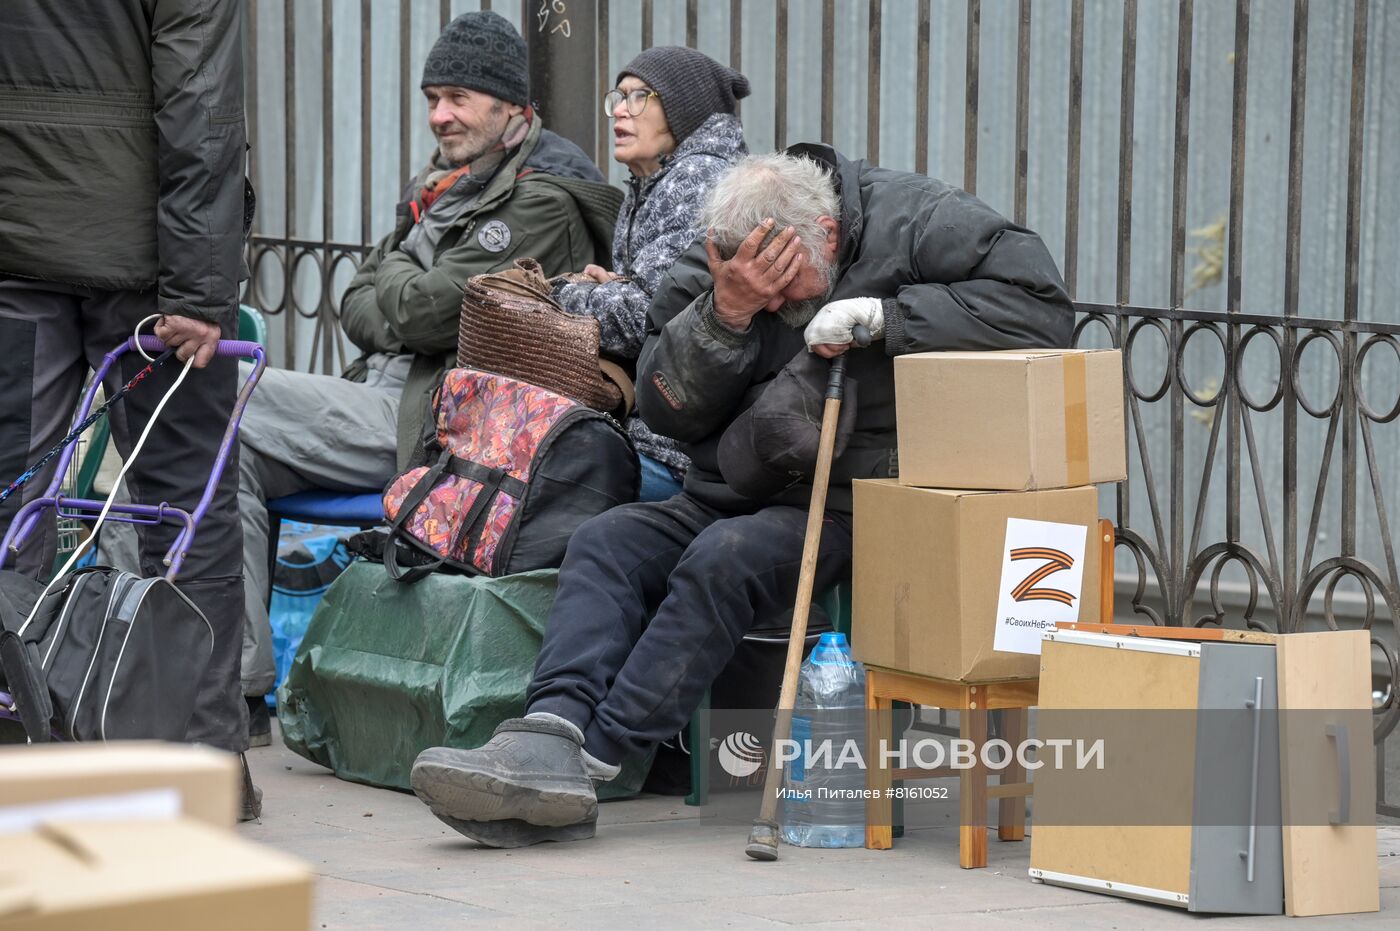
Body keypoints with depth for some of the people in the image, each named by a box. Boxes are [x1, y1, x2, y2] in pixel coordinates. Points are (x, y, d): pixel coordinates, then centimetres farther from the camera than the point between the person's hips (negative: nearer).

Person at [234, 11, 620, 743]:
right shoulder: (441, 186, 21)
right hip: (386, 396, 10)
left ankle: (237, 683, -19)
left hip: (438, 428, -10)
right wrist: (407, 321, -4)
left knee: (220, 410, -17)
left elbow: (425, 311, -17)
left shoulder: (543, 201, -9)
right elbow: (357, 307, 17)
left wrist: (394, 274, 4)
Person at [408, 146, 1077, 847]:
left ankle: (588, 756, -34)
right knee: (605, 543, -16)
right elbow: (663, 409, 2)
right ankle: (549, 741, -35)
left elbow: (1042, 308, -17)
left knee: (727, 558, -30)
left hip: (853, 509, -6)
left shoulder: (917, 223, -7)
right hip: (733, 497, 6)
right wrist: (725, 313, -15)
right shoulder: (716, 264, 6)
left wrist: (885, 316, -21)